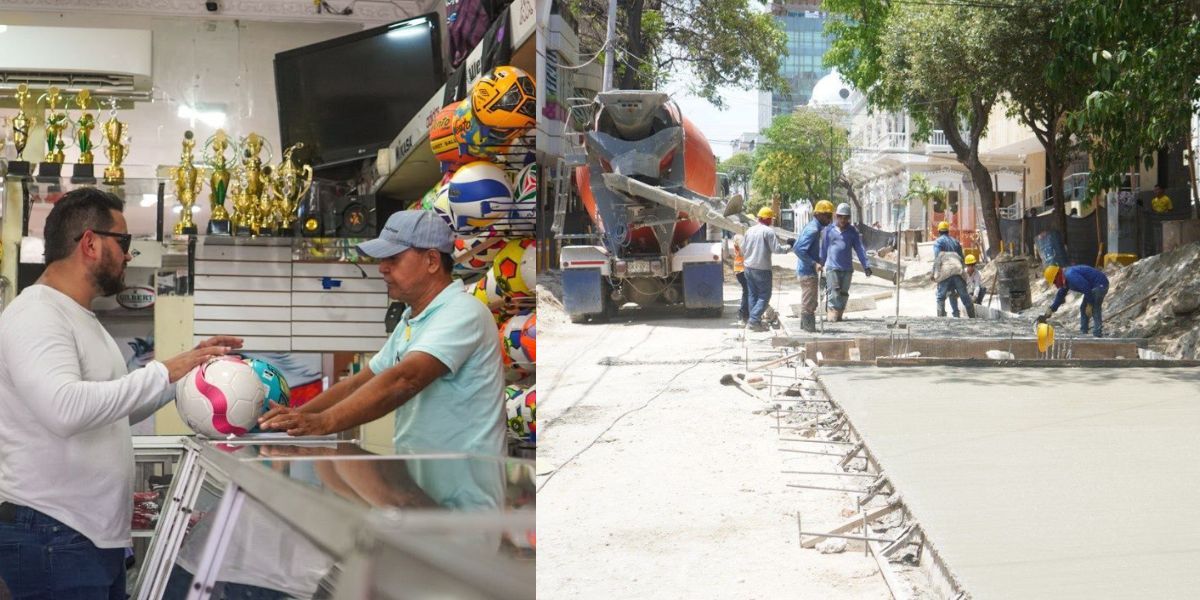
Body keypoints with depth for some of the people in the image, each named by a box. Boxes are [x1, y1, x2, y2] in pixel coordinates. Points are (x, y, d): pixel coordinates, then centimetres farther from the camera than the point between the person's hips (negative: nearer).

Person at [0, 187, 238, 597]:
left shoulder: (80, 317, 17)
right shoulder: (35, 316, -16)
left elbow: (119, 411, 24)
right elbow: (64, 409, -33)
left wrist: (191, 367, 13)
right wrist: (164, 373, -26)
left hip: (96, 532, 10)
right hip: (51, 535, -10)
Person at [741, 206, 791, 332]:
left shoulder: (750, 230, 8)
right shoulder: (768, 231, -12)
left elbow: (743, 248, 14)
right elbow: (776, 249, -13)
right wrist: (787, 248, 3)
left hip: (749, 267, 7)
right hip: (762, 268, -7)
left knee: (753, 295, 14)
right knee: (764, 296, -1)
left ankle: (754, 321, 13)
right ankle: (754, 320, -11)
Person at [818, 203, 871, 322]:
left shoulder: (852, 232, 6)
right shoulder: (829, 230, 3)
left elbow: (860, 249, 5)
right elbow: (823, 247, 11)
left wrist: (866, 265, -2)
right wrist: (821, 262, 15)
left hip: (847, 268, 2)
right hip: (832, 267, -2)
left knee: (844, 293, 6)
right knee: (834, 291, -13)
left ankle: (839, 314, 14)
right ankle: (832, 311, -14)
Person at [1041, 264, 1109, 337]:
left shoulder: (1070, 276, -26)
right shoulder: (1065, 279, 9)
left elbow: (1086, 288, -28)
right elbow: (1060, 296, 19)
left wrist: (1089, 305, -19)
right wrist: (1050, 310, 17)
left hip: (1100, 285, -11)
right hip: (1094, 287, 11)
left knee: (1094, 310, -14)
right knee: (1083, 308, 13)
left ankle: (1098, 335, -16)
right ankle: (1083, 333, 17)